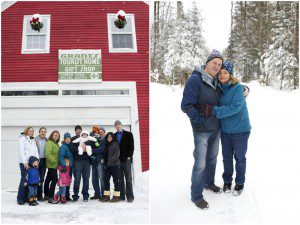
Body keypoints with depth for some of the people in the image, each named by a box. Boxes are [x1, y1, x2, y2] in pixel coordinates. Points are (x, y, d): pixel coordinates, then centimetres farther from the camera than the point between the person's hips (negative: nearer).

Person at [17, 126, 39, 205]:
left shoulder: (33, 140, 21)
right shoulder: (22, 139, 2)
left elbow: (36, 151, 17)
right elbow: (21, 151, -7)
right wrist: (25, 163, -14)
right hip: (24, 163, -6)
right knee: (24, 180, -10)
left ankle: (26, 197, 7)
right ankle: (20, 198, -4)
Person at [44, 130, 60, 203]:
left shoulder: (56, 143, 16)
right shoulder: (49, 143, -12)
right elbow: (48, 154, -21)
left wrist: (57, 162, 10)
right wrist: (54, 161, -17)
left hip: (54, 165, 9)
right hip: (52, 165, -9)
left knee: (48, 179, 16)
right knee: (54, 179, -13)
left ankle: (46, 195, 26)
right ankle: (50, 197, -12)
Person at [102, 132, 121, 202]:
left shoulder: (115, 144, -3)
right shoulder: (107, 145, 19)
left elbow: (117, 153, -12)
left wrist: (111, 160, -19)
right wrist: (105, 162, 8)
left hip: (115, 165, -8)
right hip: (108, 165, 8)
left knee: (116, 180, -4)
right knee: (106, 179, 6)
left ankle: (116, 196, -1)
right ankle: (107, 196, 11)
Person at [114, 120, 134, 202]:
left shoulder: (128, 134, 8)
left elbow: (131, 146, 2)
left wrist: (129, 156, -8)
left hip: (126, 159, -3)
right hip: (118, 160, 3)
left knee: (128, 178, -5)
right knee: (120, 179, 3)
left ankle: (130, 196, -5)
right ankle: (121, 196, 6)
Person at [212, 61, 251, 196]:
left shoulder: (238, 88, -16)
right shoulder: (219, 89, 1)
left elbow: (235, 107, -26)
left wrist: (216, 111, -30)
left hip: (240, 129, -5)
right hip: (225, 130, 5)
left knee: (239, 158, 10)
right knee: (226, 157, 15)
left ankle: (240, 183, 27)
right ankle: (227, 181, 33)